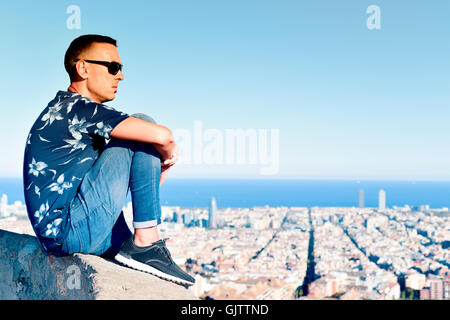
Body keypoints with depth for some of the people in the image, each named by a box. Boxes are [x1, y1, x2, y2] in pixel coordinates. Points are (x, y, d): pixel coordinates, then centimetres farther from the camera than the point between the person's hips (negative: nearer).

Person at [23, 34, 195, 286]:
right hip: (73, 229, -10)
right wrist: (166, 160, 0)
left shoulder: (69, 109, 20)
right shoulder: (77, 107, -12)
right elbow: (161, 135, -23)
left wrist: (164, 156, 6)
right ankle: (145, 242, -12)